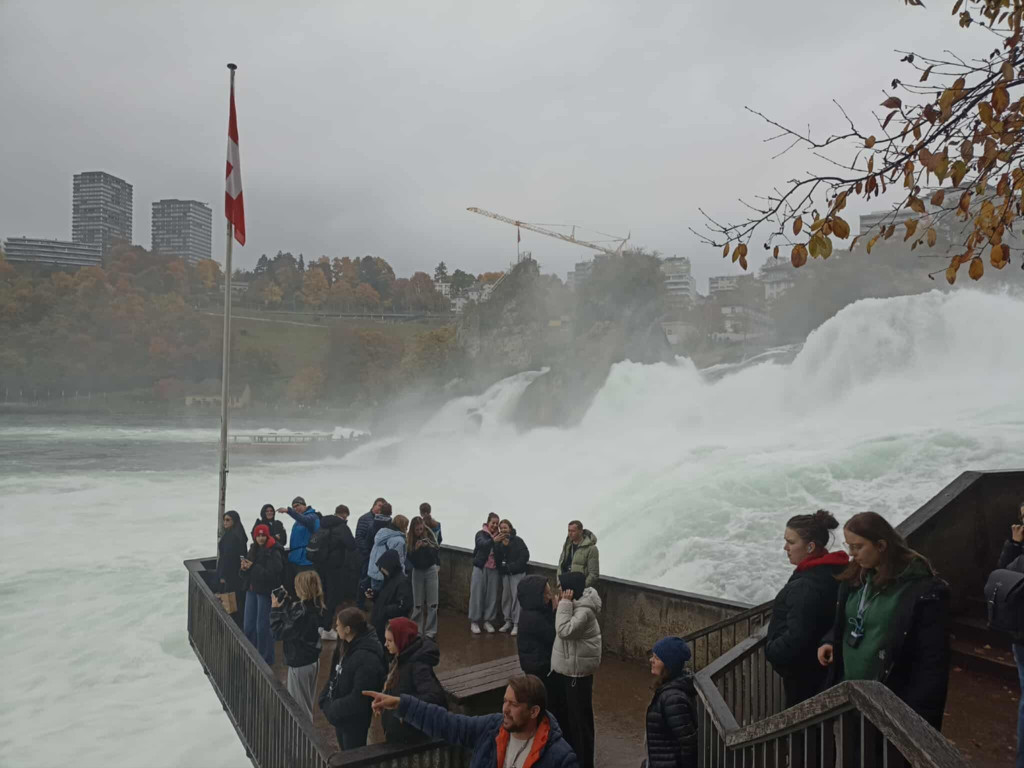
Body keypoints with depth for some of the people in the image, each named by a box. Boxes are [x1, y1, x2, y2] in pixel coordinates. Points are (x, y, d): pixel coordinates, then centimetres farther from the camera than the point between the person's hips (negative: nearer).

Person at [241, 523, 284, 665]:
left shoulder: (274, 552, -17)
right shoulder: (254, 549, 8)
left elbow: (272, 573, -25)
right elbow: (246, 572, 15)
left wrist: (253, 567, -21)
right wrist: (244, 567, -8)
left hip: (265, 592, -8)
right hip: (252, 589, 8)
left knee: (263, 626, -1)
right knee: (249, 625, 15)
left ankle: (266, 657, 14)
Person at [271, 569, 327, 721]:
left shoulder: (303, 612, -31)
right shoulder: (318, 607, -5)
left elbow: (279, 632, -24)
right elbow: (293, 618, 11)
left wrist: (275, 609, -16)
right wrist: (286, 600, 7)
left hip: (300, 663, -9)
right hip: (313, 660, 9)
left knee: (298, 705, 10)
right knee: (308, 703, 25)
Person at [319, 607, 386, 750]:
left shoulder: (367, 658, -31)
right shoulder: (348, 646, -1)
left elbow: (359, 698, -28)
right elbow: (335, 676, 9)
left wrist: (333, 710, -19)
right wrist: (326, 701, -2)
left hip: (354, 720, -8)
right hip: (341, 715, 8)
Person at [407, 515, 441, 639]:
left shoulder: (429, 536, -8)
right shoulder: (409, 540, -6)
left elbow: (436, 553, -3)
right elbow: (409, 558, -8)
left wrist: (427, 547, -19)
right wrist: (415, 549, -22)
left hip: (431, 571, -1)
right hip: (417, 572, 1)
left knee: (432, 603, -1)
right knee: (417, 604, 4)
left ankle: (430, 631, 5)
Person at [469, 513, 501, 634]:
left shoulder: (498, 535, 5)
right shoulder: (481, 534, -5)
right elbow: (483, 544, -25)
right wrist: (493, 540, -39)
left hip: (493, 569, 3)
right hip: (480, 567, -3)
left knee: (492, 595, 4)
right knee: (477, 594, 0)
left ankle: (488, 621, 16)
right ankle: (474, 622, 9)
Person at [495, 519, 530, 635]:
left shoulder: (517, 541, -8)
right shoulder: (499, 542, 5)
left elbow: (525, 556, -14)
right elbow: (497, 558, -3)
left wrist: (514, 567, -17)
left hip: (516, 573, -5)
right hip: (504, 573, 5)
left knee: (516, 597, -6)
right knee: (506, 597, 11)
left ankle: (516, 624, 0)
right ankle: (508, 621, 24)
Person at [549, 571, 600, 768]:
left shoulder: (584, 611, -25)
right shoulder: (575, 604, 5)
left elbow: (564, 630, -34)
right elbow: (560, 629, 11)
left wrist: (564, 604, -30)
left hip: (577, 670, -10)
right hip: (563, 667, 10)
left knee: (579, 716, 2)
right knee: (562, 712, 21)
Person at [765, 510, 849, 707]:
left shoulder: (806, 586, -30)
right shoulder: (834, 571, 0)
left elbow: (796, 637, -29)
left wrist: (770, 650, -13)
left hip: (803, 673, -9)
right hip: (823, 664, 9)